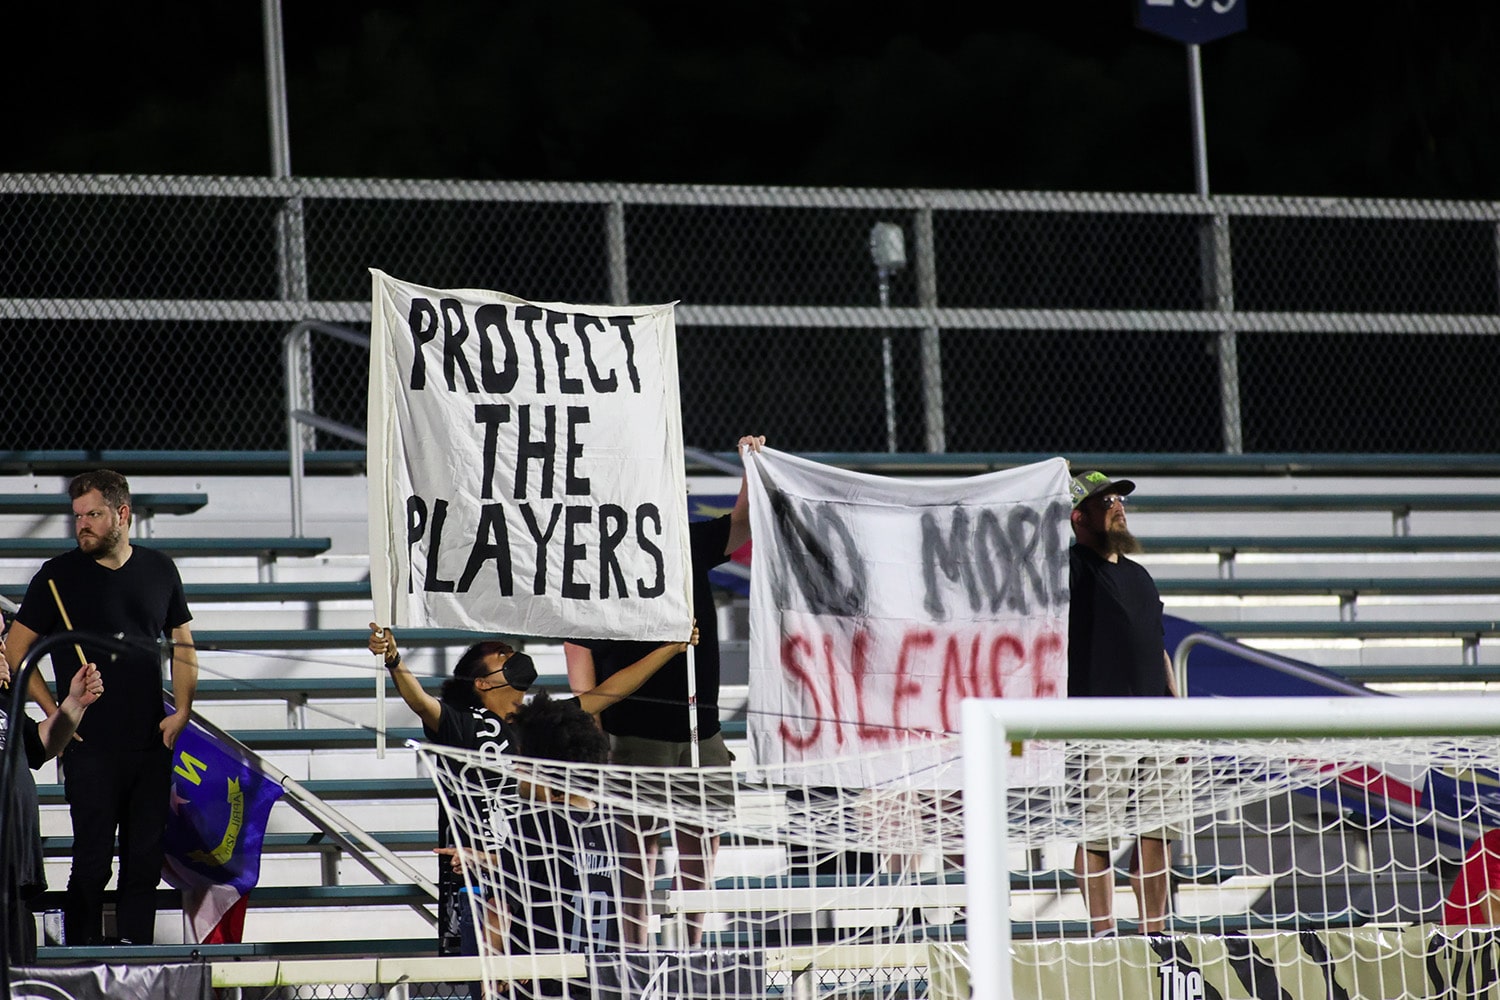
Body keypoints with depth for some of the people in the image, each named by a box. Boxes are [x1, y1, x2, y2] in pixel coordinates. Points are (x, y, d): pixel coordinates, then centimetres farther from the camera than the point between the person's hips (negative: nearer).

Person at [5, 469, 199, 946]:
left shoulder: (158, 570, 9)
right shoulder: (59, 576, 0)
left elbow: (183, 645, 18)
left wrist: (181, 712, 6)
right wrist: (55, 713, -4)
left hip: (152, 745, 3)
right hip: (90, 746, -3)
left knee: (147, 859, 5)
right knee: (93, 861, -5)